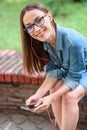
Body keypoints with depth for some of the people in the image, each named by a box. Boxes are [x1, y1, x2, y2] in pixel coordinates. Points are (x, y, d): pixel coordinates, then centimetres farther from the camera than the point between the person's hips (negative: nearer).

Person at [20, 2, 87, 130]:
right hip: (70, 70, 6)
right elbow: (54, 70, -14)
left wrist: (51, 98, -34)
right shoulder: (45, 42, -15)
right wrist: (38, 94, -27)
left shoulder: (72, 40, -37)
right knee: (54, 89, -18)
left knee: (70, 96, -27)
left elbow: (75, 76, -28)